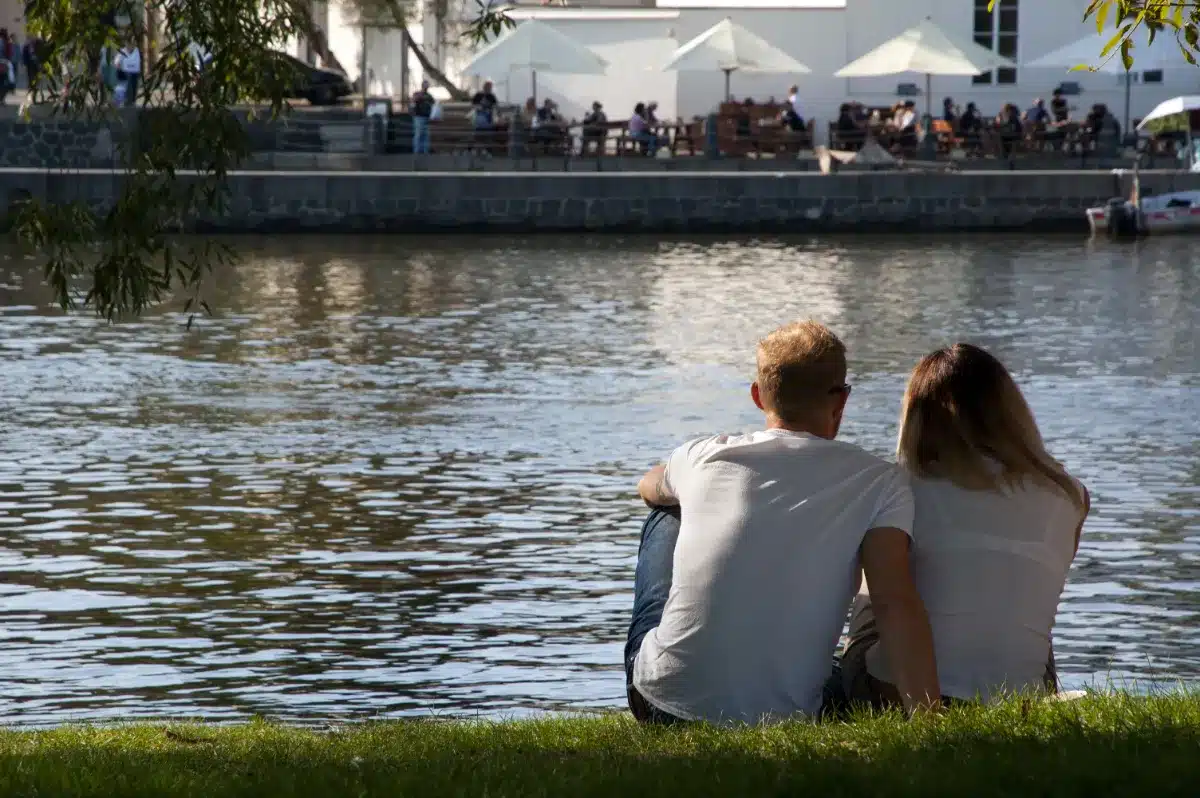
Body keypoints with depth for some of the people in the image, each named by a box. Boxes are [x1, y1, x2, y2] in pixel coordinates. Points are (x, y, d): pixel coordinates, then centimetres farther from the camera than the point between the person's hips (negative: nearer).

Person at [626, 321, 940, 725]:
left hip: (662, 707, 1)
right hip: (780, 723, -1)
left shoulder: (703, 456, 3)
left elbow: (650, 487, 28)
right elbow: (897, 603, -17)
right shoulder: (879, 483, -5)